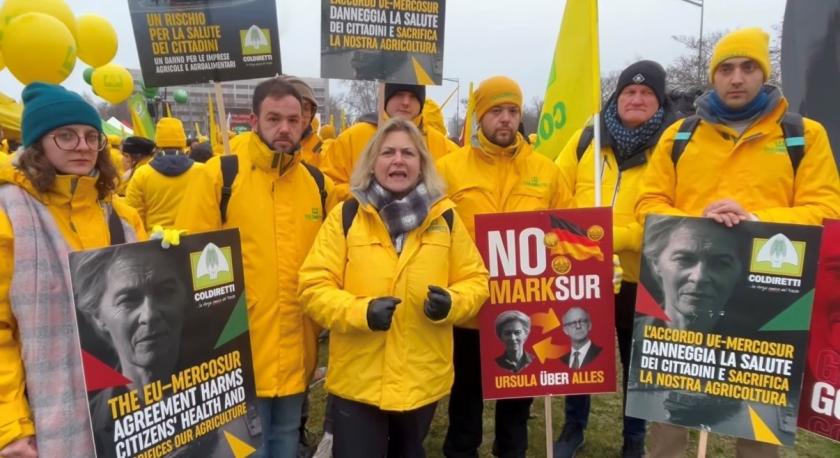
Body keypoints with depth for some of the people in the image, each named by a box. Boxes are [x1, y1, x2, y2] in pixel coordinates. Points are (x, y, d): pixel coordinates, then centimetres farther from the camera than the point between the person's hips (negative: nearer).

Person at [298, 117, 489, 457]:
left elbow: (475, 280, 6)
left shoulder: (445, 217, 1)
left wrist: (452, 302, -16)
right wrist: (360, 311, -24)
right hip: (357, 381, -2)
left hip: (424, 379, 3)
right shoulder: (346, 216, -5)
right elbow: (314, 286, -7)